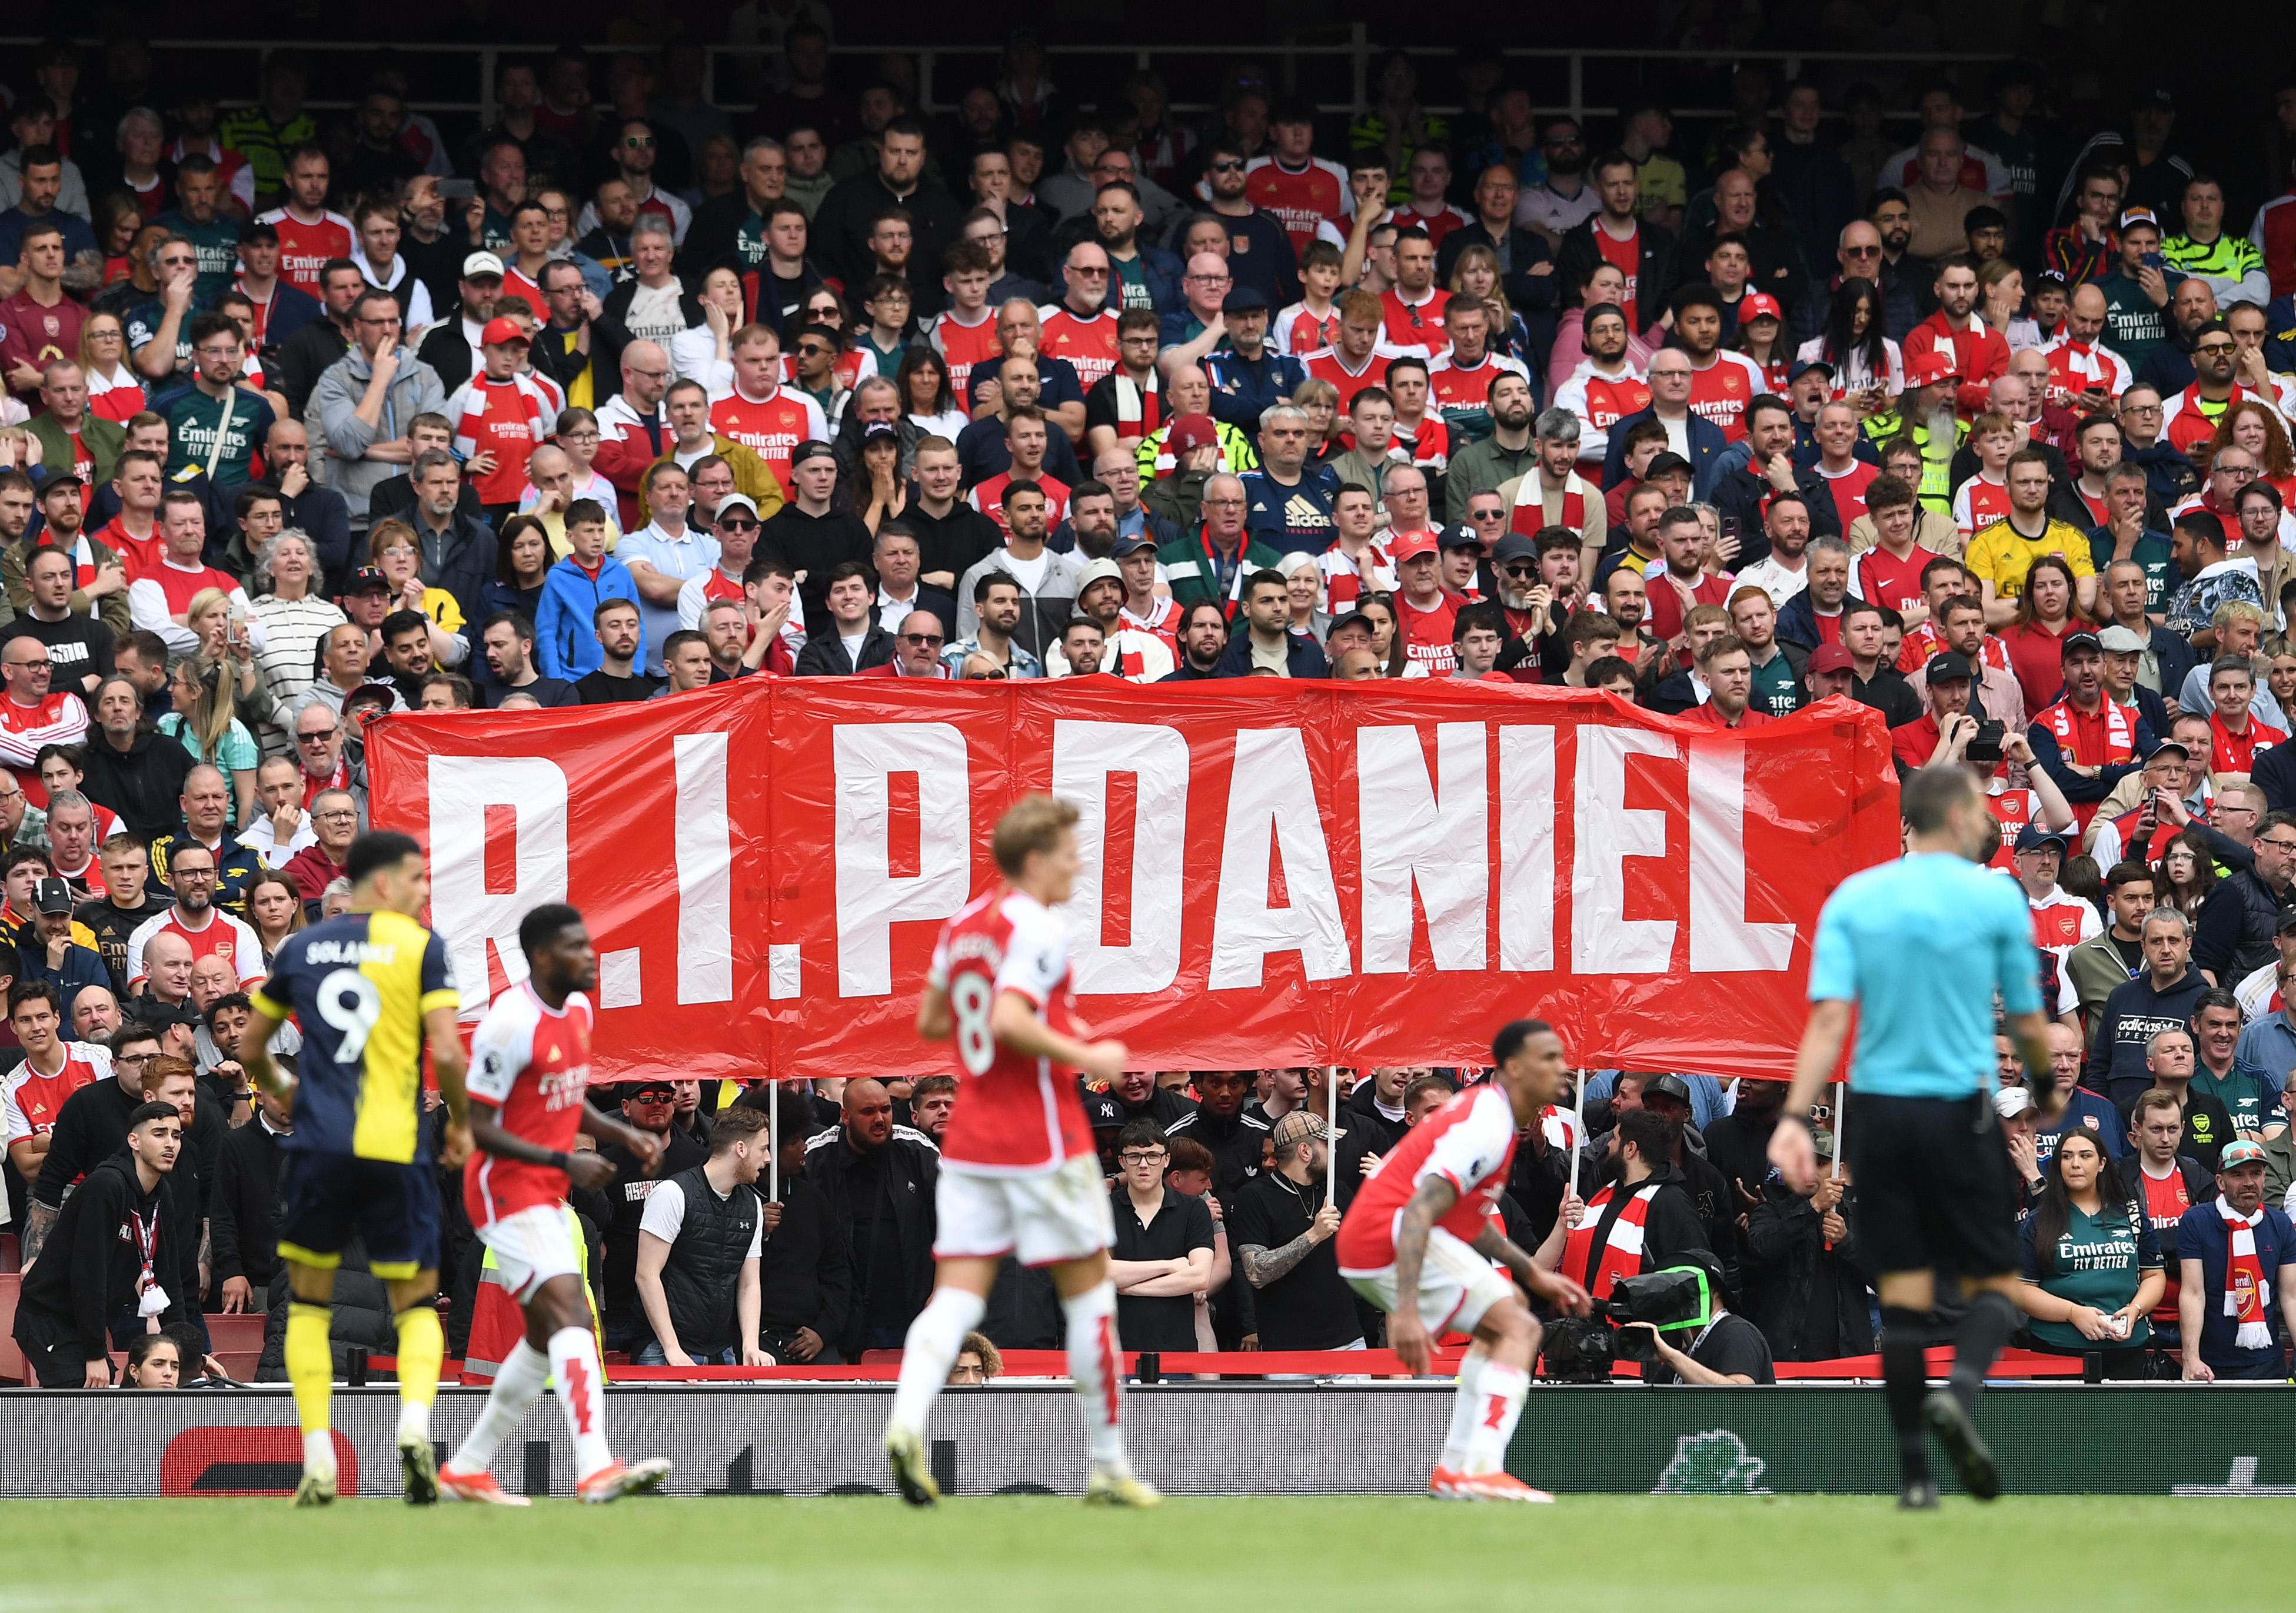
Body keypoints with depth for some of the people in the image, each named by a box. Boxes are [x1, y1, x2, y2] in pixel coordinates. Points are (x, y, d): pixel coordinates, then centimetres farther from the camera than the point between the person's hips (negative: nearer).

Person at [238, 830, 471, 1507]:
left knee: (308, 1300, 14)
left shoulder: (303, 947, 11)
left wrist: (280, 1088, 40)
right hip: (396, 1147, -2)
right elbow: (445, 1051, -10)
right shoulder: (421, 947, -1)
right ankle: (415, 1419, -18)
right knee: (416, 1304, 10)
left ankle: (318, 1460, 3)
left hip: (318, 1145, 2)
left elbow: (250, 1048, 19)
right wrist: (460, 1122, 6)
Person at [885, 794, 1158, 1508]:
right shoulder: (1036, 928, -13)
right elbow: (1010, 1021, -26)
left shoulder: (963, 926, 12)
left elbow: (930, 1022, 21)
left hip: (970, 1141, 7)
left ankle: (906, 1422, -25)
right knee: (1088, 1291, 5)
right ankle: (1108, 1466, 10)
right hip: (1043, 1140, -7)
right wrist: (1085, 1057, -14)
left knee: (957, 1295, 0)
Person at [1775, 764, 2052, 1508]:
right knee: (1992, 1280, 6)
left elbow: (1828, 1020, -7)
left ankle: (1913, 1472, 3)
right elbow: (2030, 1028, 3)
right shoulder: (1995, 898, -2)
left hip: (1878, 1109, 3)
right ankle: (1961, 1391, -24)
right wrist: (2050, 1085, 23)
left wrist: (1794, 1118, -10)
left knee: (1903, 1292, 7)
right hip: (1960, 1111, -3)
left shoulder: (1853, 898, 4)